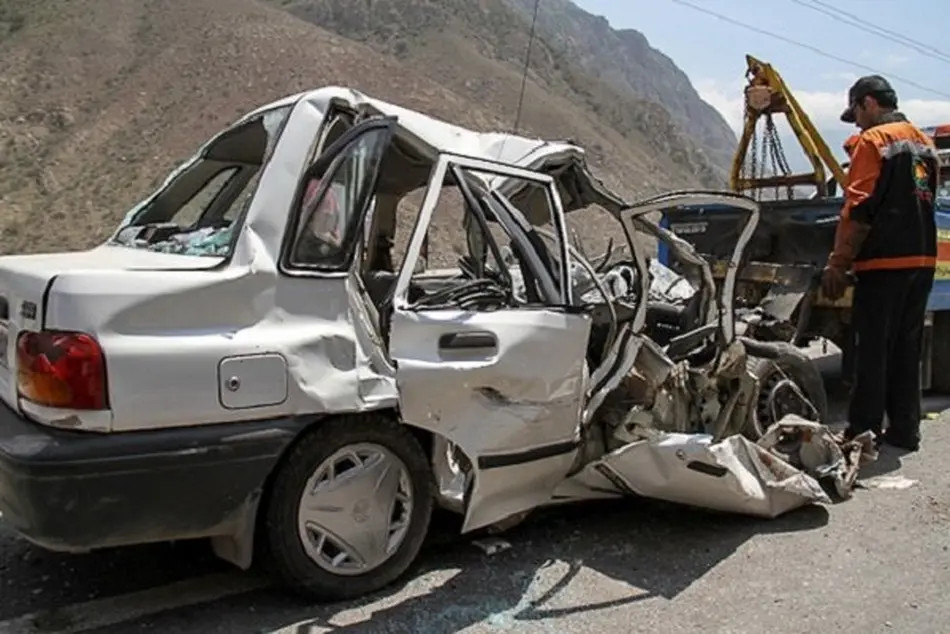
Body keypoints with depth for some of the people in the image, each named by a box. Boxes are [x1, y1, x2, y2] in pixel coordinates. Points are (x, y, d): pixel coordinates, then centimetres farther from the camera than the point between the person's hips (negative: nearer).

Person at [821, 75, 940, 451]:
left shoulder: (872, 141, -8)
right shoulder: (923, 143, 17)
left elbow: (859, 210, -15)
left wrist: (837, 264, -13)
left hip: (883, 263, -8)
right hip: (922, 260, 8)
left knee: (872, 350, -3)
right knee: (907, 349, 13)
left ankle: (863, 432, 2)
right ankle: (904, 431, 19)